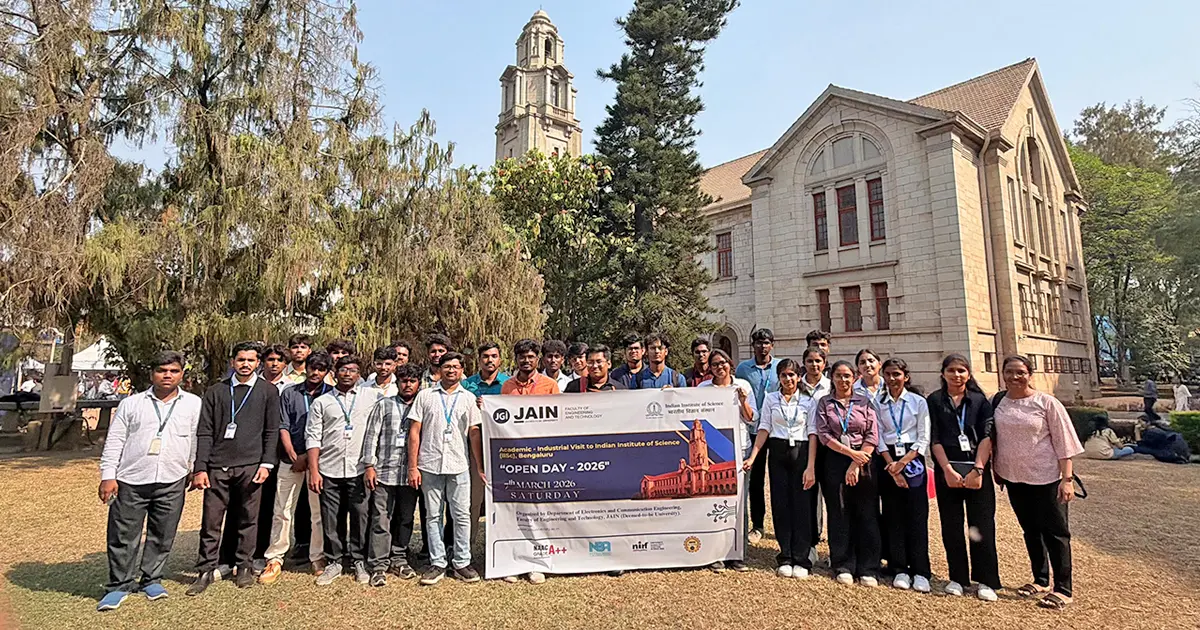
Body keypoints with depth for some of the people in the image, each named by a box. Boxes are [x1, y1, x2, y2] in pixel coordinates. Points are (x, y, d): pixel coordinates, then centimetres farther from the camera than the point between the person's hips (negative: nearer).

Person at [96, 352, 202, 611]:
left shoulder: (193, 404, 5)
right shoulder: (131, 404, 6)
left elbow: (197, 439, 10)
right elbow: (114, 441, 5)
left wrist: (195, 470, 9)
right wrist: (108, 476, -1)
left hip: (172, 482, 0)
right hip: (130, 481, 0)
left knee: (162, 536, 8)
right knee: (123, 536, 5)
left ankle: (151, 579, 26)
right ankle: (119, 585, 21)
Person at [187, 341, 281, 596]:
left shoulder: (268, 391, 5)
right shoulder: (216, 391, 8)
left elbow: (272, 431, 3)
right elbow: (204, 432, 6)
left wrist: (266, 463, -5)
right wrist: (200, 468, -1)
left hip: (251, 465, -1)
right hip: (218, 466, 1)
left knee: (248, 519, 7)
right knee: (211, 521, 4)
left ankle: (244, 567, 20)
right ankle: (205, 571, 17)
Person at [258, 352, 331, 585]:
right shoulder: (289, 393, 9)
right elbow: (283, 427, 4)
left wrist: (307, 457, -9)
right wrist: (293, 455, -7)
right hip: (290, 459, 2)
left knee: (319, 511, 3)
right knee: (282, 511, 3)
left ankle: (318, 559, 14)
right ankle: (274, 560, 13)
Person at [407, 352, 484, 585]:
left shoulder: (468, 398, 7)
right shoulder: (425, 396, 5)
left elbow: (474, 434, 6)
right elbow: (414, 432, 3)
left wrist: (481, 468, 1)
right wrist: (413, 467, -3)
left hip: (459, 466, 0)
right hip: (430, 465, 0)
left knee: (462, 515, 2)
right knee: (433, 516, 7)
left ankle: (462, 563, 14)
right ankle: (437, 563, 19)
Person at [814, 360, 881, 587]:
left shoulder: (864, 402, 6)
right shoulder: (824, 403, 7)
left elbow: (872, 436, -2)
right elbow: (823, 434, -3)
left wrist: (856, 464, -10)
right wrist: (850, 452, -11)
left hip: (862, 461, 0)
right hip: (835, 461, 0)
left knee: (867, 514, 1)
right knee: (839, 514, 5)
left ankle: (868, 569, 11)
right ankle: (843, 566, 15)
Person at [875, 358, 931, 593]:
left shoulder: (919, 402, 2)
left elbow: (924, 439, -2)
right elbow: (878, 438, 2)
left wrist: (903, 462, -12)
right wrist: (892, 464, -9)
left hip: (912, 460, -1)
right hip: (887, 461, 1)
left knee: (916, 516, -3)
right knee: (893, 516, 4)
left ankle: (920, 572, 5)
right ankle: (899, 570, 11)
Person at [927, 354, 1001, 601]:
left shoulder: (980, 401, 7)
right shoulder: (934, 401, 5)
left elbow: (986, 436, -2)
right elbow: (934, 439, 0)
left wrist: (978, 470, -13)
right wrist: (948, 470, -10)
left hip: (978, 470, 0)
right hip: (947, 470, 0)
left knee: (982, 525, 0)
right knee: (951, 525, 5)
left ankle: (986, 581, 12)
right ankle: (958, 578, 15)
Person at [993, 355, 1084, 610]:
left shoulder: (1046, 403, -9)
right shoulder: (998, 403, 2)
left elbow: (1063, 442, -9)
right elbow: (995, 438, 11)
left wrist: (1067, 478, -13)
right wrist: (996, 468, 12)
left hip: (1046, 477, -4)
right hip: (1014, 478, 4)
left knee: (1055, 532, 3)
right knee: (1031, 531, 15)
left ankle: (1063, 589, 14)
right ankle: (1040, 581, 29)